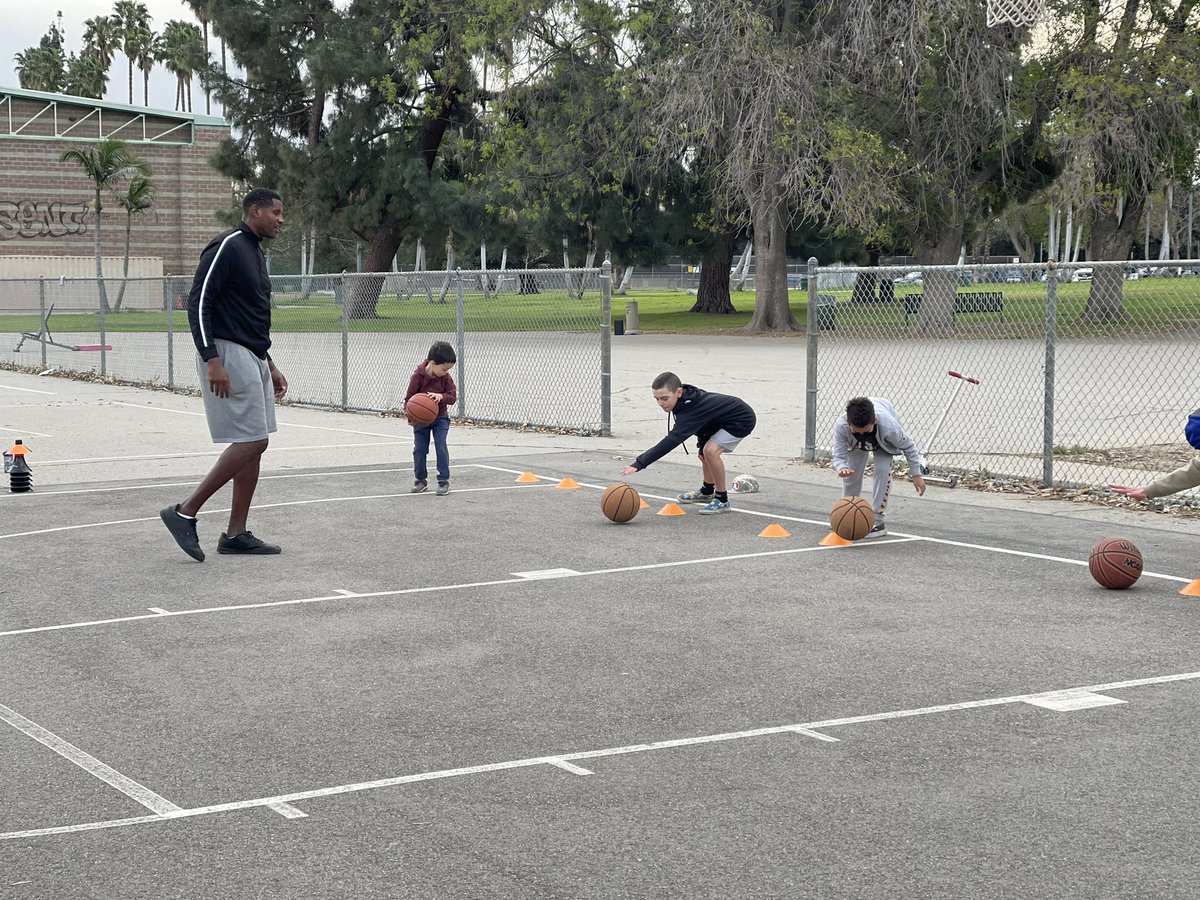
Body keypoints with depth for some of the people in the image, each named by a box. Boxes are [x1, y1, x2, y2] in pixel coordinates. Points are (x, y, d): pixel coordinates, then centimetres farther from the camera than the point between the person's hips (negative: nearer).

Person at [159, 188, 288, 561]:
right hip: (227, 355, -10)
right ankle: (185, 513, -6)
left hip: (253, 358, 10)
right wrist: (212, 361, -24)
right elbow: (198, 303, -17)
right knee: (250, 441, -13)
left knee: (253, 445, 7)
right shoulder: (227, 247, -11)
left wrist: (270, 367, 23)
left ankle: (236, 534, 10)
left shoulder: (255, 253, 19)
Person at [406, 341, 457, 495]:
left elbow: (453, 396, -10)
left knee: (441, 446, -9)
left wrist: (441, 396, -31)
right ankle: (421, 480, 20)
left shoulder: (445, 377, -10)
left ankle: (444, 481, -4)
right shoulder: (418, 376, -19)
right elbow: (409, 398, -12)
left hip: (440, 418, 1)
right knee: (419, 449, 4)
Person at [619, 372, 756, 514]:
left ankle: (722, 500, -13)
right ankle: (707, 492, 47)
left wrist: (639, 464, -51)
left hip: (742, 420, -10)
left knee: (711, 450, -27)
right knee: (704, 452, 21)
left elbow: (672, 440, -46)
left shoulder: (691, 411, -37)